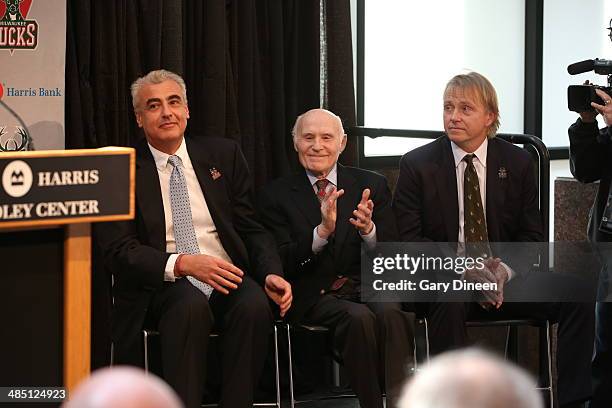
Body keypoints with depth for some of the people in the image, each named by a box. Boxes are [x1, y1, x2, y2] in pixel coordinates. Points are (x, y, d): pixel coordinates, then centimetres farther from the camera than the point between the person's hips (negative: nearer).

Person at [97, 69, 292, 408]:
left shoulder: (223, 155, 13)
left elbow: (251, 228, 14)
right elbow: (118, 251, -5)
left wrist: (272, 274, -7)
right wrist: (182, 263, -21)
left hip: (228, 278, 3)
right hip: (162, 286, -2)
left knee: (254, 305, -31)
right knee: (191, 304, -36)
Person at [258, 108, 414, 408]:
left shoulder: (372, 186, 12)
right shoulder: (276, 195, 7)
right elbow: (282, 264, -3)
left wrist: (369, 229, -17)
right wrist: (322, 231, -20)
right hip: (314, 296, -2)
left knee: (391, 313, -32)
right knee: (359, 317, -33)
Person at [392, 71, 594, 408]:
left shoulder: (517, 163, 8)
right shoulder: (417, 165, 1)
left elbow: (531, 236, 8)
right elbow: (409, 239, -4)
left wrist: (504, 269, -15)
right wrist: (463, 269, -19)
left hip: (505, 276, 3)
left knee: (577, 298, -22)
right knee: (448, 301, -40)